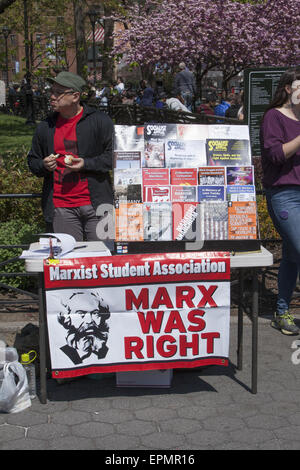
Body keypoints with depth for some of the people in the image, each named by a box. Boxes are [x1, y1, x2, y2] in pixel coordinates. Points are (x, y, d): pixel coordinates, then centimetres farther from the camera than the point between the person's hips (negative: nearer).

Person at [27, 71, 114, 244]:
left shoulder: (100, 120, 0)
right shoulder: (45, 127, 13)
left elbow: (114, 155, -2)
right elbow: (33, 160, 22)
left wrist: (86, 164, -13)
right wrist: (43, 166, -1)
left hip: (95, 204, -3)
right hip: (59, 208, 3)